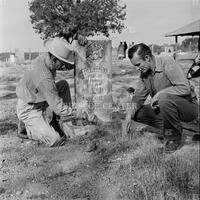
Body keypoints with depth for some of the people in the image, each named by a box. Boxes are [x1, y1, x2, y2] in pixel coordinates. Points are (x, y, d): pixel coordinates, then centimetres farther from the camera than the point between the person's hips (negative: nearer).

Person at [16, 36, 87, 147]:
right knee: (56, 141, -16)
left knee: (64, 85, -3)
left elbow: (70, 65, -1)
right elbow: (59, 108, -31)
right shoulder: (45, 78, -36)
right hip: (28, 109, -9)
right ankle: (25, 126, 7)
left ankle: (54, 123, 4)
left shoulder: (46, 57, -11)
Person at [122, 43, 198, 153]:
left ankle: (174, 139, -16)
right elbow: (139, 96, 4)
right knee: (137, 112, -1)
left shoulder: (167, 63, -19)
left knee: (164, 98, -38)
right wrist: (129, 116, -10)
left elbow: (185, 88, -28)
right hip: (165, 107, 8)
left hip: (189, 107, -8)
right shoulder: (144, 72, 4)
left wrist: (160, 93, -26)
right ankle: (172, 129, 3)